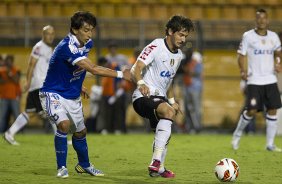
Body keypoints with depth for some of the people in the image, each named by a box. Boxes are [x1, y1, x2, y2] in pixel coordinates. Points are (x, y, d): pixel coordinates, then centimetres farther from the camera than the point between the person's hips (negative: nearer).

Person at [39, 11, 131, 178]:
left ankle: (84, 165, 40)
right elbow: (93, 69, -34)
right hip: (54, 93, -8)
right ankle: (62, 167, -13)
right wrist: (121, 74, -30)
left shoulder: (87, 44, -3)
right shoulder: (67, 47, -31)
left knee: (80, 131, 17)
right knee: (64, 124, -29)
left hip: (73, 96, 8)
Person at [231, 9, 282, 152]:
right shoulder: (248, 36, -3)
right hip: (254, 81, -4)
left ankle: (270, 144, 6)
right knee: (252, 111, -9)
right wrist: (242, 71, -17)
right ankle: (237, 134, 17)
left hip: (270, 80, 4)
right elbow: (242, 55, -1)